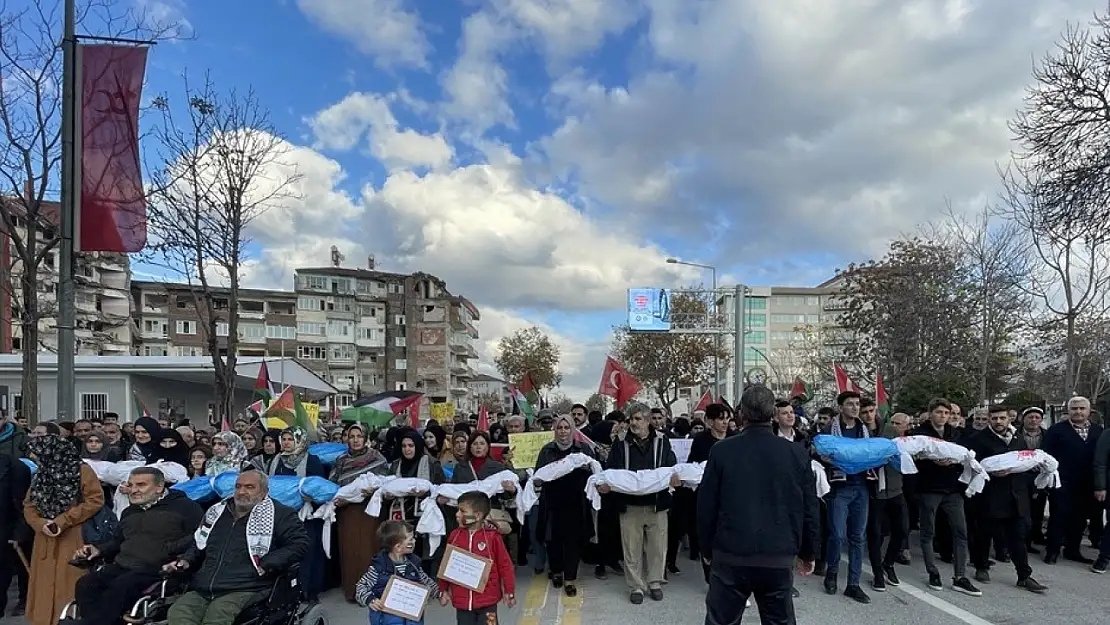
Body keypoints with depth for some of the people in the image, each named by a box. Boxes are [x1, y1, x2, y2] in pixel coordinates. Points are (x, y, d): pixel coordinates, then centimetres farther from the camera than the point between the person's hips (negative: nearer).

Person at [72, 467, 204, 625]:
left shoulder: (184, 506, 2)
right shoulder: (129, 512, 29)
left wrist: (172, 549, -21)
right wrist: (99, 550, 21)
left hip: (156, 569, -7)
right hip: (121, 566, 7)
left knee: (119, 587, -34)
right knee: (85, 584, -21)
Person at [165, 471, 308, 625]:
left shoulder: (278, 514, 2)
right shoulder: (216, 512, 22)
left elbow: (299, 543, -6)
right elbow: (197, 545, 36)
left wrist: (267, 565, -14)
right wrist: (186, 561, 16)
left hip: (246, 591, -5)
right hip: (201, 591, 5)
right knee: (177, 612, -24)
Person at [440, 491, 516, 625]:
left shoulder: (492, 536, -13)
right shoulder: (455, 535, -2)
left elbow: (505, 565, -6)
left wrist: (509, 592, -2)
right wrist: (443, 589, 13)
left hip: (487, 600, -3)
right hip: (462, 600, 4)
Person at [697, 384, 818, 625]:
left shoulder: (722, 450, -6)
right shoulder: (797, 454, -2)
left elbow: (706, 506, -2)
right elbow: (810, 510, 4)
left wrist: (707, 550, 11)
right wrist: (808, 553, 17)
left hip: (730, 556, -1)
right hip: (779, 559, 2)